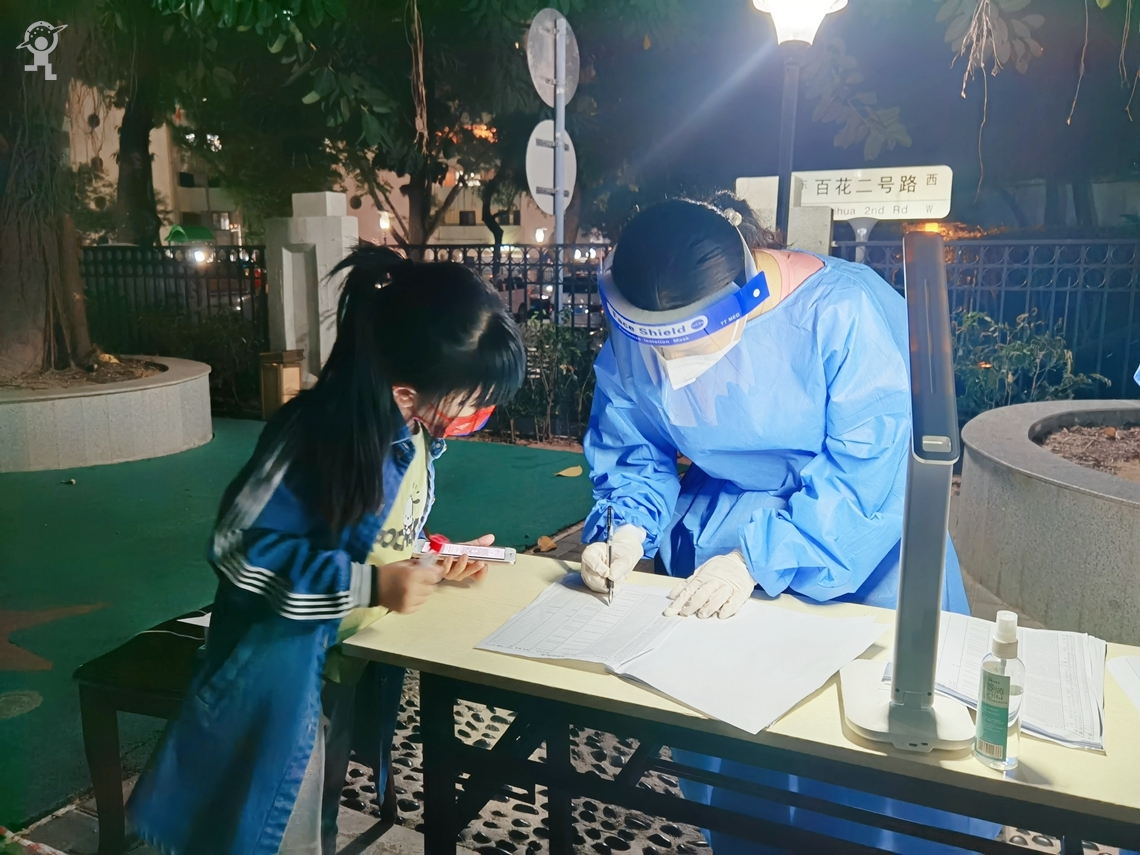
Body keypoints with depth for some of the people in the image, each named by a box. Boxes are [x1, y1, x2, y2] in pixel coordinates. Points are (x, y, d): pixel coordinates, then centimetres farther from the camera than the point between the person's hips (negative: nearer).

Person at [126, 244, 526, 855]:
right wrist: (369, 586, -31)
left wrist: (435, 561, -7)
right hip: (284, 673, -7)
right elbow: (238, 548, -27)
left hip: (354, 666, 7)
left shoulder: (414, 429, -5)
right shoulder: (318, 435, -31)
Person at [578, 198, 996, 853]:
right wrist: (629, 527, -22)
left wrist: (760, 557, -32)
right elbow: (633, 451, -4)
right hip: (723, 518, 3)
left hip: (862, 523, -3)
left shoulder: (845, 313, -29)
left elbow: (870, 472, -27)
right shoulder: (637, 335, -14)